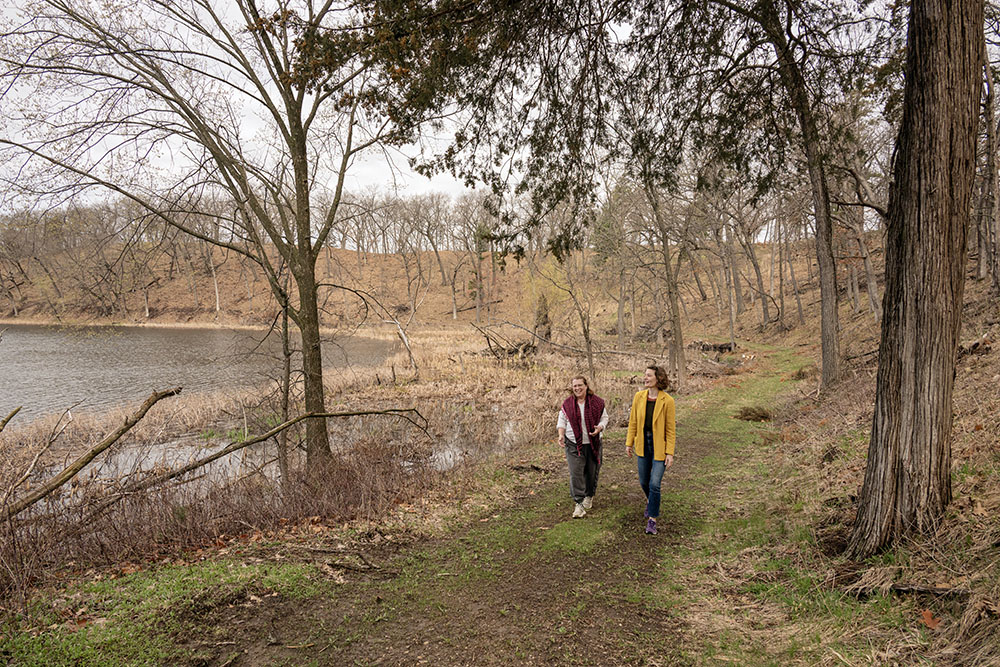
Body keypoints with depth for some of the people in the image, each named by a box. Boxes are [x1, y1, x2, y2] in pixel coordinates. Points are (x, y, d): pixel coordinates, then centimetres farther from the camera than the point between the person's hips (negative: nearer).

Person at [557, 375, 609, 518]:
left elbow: (604, 418, 6)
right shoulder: (567, 404, 1)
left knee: (592, 472, 10)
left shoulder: (597, 402, -1)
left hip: (593, 443, 1)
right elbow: (562, 421, 8)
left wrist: (599, 427, -14)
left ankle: (589, 496, 34)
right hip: (573, 444, 0)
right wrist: (561, 435, -8)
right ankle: (579, 503, -5)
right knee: (575, 473, -9)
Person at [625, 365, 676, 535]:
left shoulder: (667, 401, -13)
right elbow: (633, 422, 7)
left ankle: (652, 519, 9)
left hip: (659, 446, -4)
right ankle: (651, 503, 47)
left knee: (654, 484, -7)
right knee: (644, 482, 16)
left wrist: (670, 453, -11)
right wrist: (629, 443, 6)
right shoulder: (639, 397, -2)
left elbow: (670, 429, -10)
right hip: (643, 444, 4)